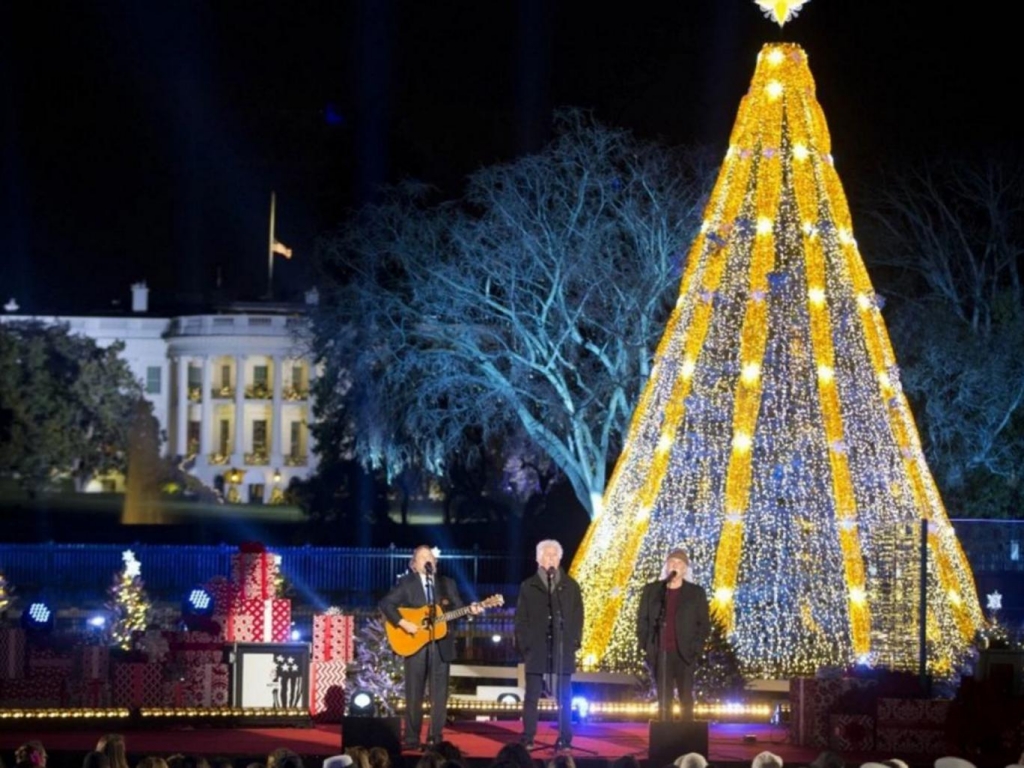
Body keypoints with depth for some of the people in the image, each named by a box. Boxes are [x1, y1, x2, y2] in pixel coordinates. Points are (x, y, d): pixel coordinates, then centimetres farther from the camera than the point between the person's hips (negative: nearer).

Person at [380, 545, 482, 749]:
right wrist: (403, 623, -18)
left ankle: (435, 738, 8)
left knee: (439, 694, 3)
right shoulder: (406, 583, 1)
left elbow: (457, 607, 6)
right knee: (414, 694, 1)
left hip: (441, 645, 3)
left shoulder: (447, 584, 10)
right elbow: (386, 603, -8)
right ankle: (411, 738, 6)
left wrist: (470, 610, -15)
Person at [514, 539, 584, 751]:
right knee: (532, 695, 0)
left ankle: (565, 739, 2)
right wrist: (524, 645, -3)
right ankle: (528, 738, 3)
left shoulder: (570, 586, 10)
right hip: (536, 649, -1)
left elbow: (577, 616, 8)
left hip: (563, 649, 1)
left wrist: (575, 642, -2)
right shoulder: (528, 587, 8)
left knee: (564, 697, -1)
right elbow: (521, 618, 6)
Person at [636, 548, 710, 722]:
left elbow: (704, 623, 4)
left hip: (684, 653, -1)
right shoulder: (652, 590, 8)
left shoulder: (696, 592, 4)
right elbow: (642, 619, 9)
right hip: (660, 653, 1)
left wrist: (696, 648, -6)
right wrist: (645, 645, -1)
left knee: (686, 698, 0)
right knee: (664, 699, 2)